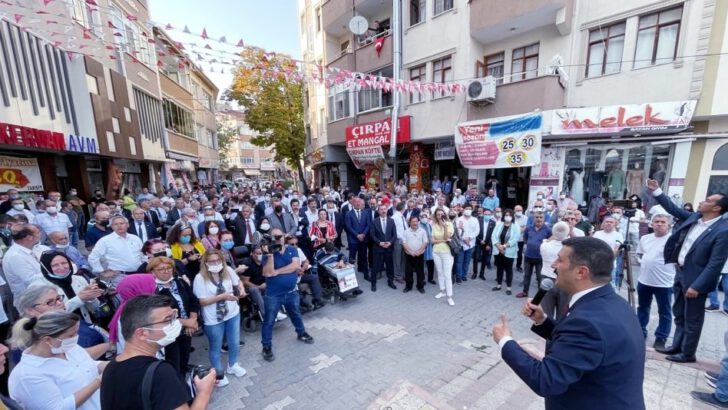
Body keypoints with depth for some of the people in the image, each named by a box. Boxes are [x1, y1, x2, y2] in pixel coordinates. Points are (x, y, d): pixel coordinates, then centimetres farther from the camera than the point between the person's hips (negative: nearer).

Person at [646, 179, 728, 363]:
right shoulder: (694, 218, 0)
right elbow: (674, 209, 17)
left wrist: (697, 286, -22)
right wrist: (656, 191, 9)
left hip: (695, 279, -7)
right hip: (680, 272, 7)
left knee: (692, 319, 9)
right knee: (679, 315, 19)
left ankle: (688, 353, 24)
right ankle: (677, 346, 33)